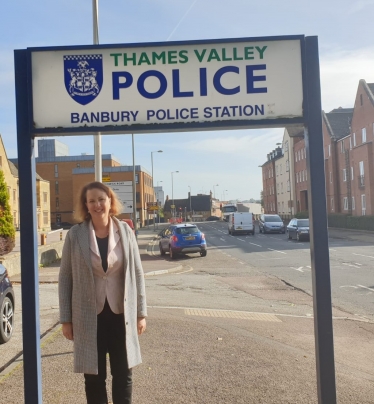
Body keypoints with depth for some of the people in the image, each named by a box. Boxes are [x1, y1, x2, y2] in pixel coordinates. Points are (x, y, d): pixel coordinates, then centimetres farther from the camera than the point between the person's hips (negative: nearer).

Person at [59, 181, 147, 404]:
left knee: (124, 374, 12)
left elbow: (137, 273, 2)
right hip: (89, 316, -1)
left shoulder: (125, 231, -2)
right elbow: (65, 277, 0)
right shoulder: (75, 235, -5)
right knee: (94, 376, 12)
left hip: (121, 314, 1)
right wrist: (66, 318, -1)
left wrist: (141, 312, 1)